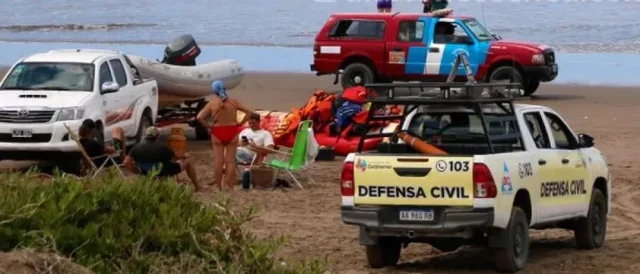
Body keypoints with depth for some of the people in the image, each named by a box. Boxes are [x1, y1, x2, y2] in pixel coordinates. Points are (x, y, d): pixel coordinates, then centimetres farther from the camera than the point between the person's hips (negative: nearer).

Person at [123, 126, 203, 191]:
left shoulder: (137, 148, -12)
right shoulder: (162, 147, -21)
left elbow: (126, 162, -18)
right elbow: (176, 157, -4)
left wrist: (137, 171, -4)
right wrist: (184, 156, 19)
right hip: (165, 174, -5)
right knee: (187, 161, 16)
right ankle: (197, 187, 27)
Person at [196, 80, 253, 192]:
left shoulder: (211, 103, -5)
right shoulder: (233, 102, -2)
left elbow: (199, 117, -13)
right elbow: (249, 112, -1)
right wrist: (240, 124, 3)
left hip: (217, 133, -1)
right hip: (232, 132, 1)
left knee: (218, 161, 5)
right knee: (230, 161, 5)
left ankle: (219, 187, 8)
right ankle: (230, 187, 6)